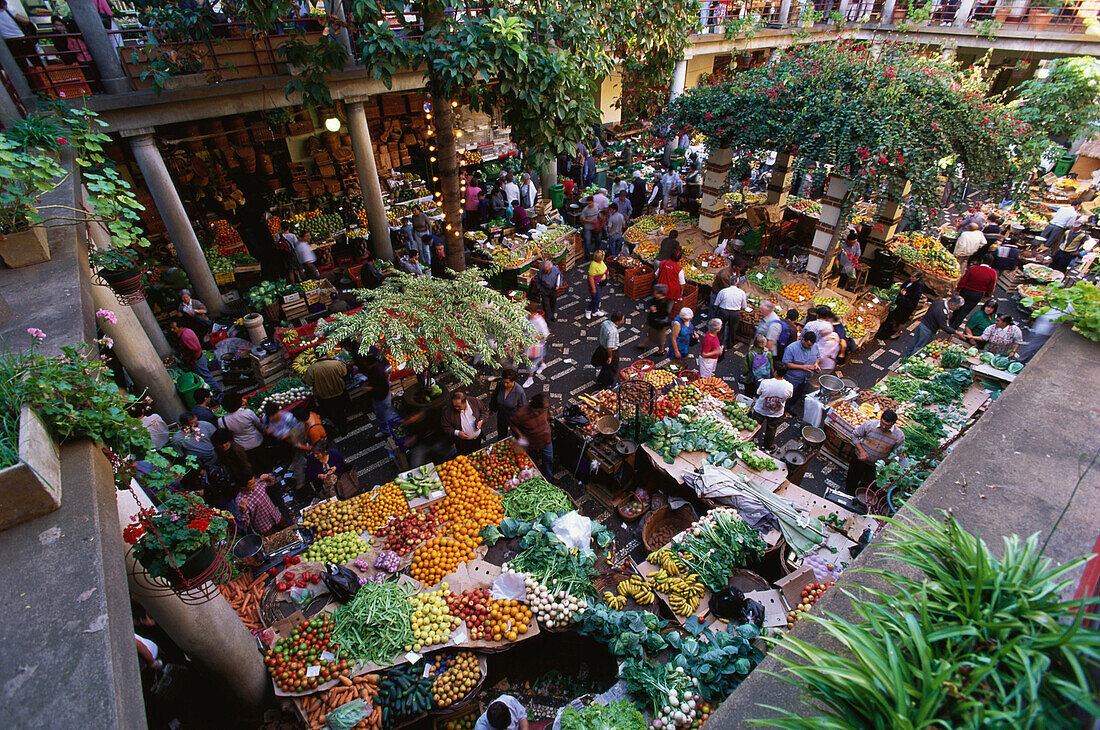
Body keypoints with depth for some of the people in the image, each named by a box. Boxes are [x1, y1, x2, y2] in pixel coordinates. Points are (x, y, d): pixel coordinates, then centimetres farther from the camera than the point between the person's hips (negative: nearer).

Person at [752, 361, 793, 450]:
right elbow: (788, 398, -5)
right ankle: (768, 446, 51)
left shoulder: (765, 382, -32)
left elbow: (758, 394, -14)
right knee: (771, 430, 28)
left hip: (760, 411, -1)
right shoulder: (789, 386, -26)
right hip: (776, 414, 2)